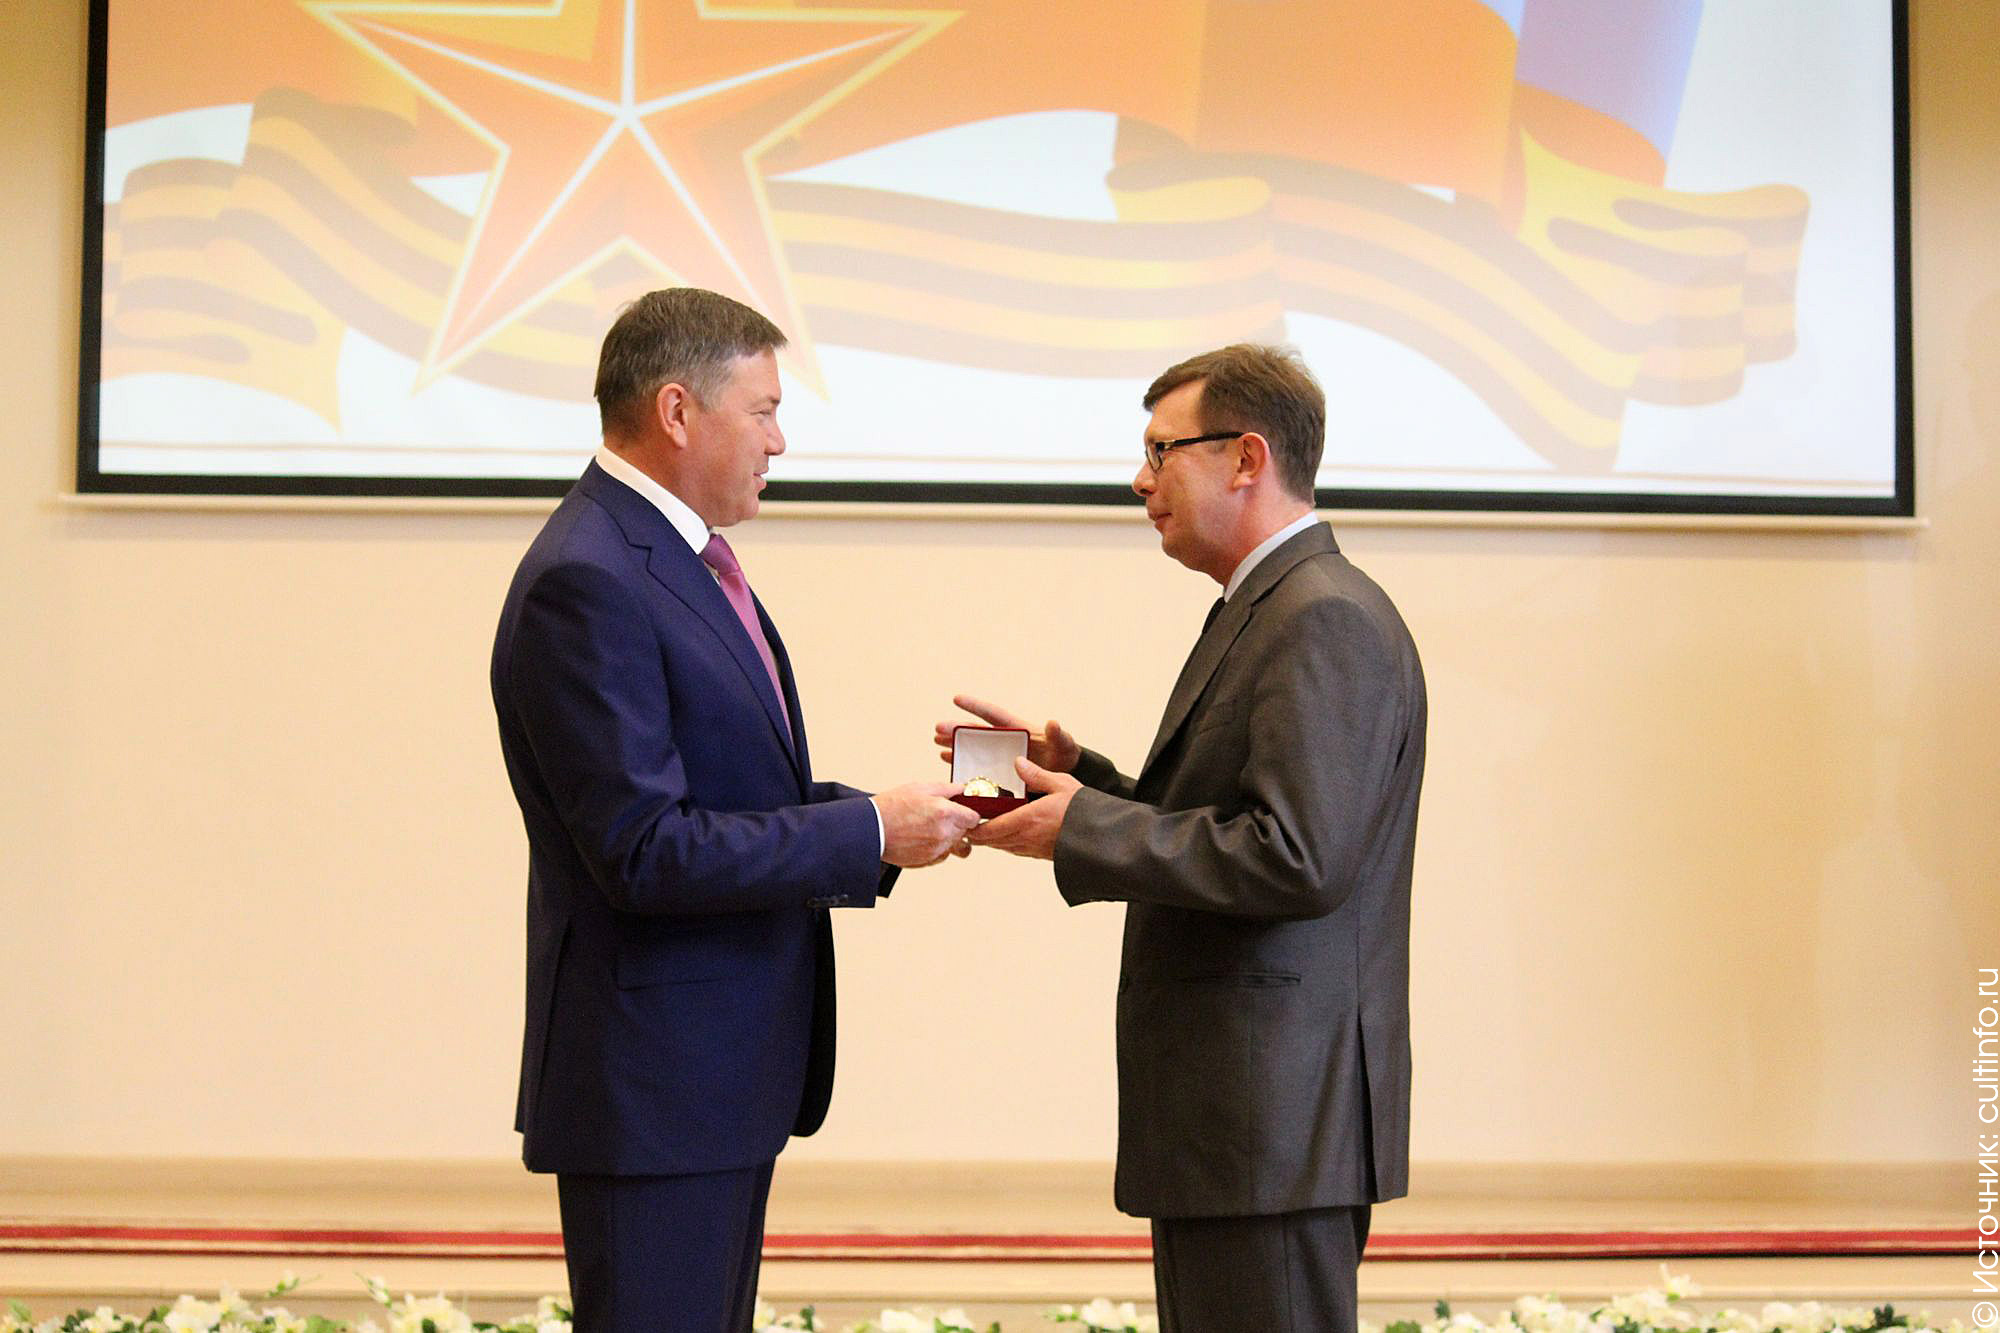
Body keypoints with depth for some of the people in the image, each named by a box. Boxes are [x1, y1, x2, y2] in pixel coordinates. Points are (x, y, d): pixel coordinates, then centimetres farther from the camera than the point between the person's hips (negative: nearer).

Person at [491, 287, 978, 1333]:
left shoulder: (681, 557, 13)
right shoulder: (586, 583, -19)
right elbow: (643, 850, -24)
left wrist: (886, 820, 4)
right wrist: (867, 833, -18)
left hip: (725, 1068, 10)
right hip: (651, 1083, -10)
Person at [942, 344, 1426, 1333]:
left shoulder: (1326, 621, -16)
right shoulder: (1269, 610, 18)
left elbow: (1297, 859, -25)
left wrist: (1082, 828, -17)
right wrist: (1073, 771, 8)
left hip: (1277, 1119, -11)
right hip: (1237, 1114, 11)